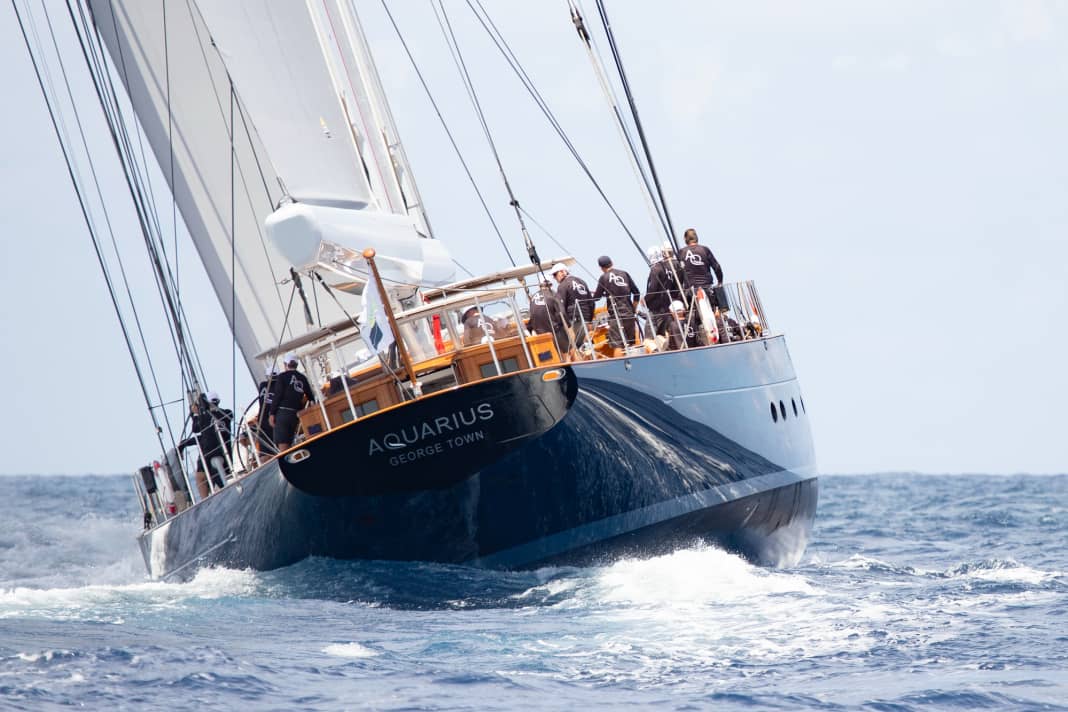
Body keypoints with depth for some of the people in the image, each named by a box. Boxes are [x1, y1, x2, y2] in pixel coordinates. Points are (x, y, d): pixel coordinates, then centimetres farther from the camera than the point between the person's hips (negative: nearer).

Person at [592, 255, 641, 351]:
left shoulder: (604, 278, -2)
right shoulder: (624, 274, 9)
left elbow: (596, 297, 0)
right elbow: (637, 293, 10)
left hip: (615, 316, -5)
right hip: (629, 314, 5)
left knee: (617, 345, -8)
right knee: (630, 344, 12)